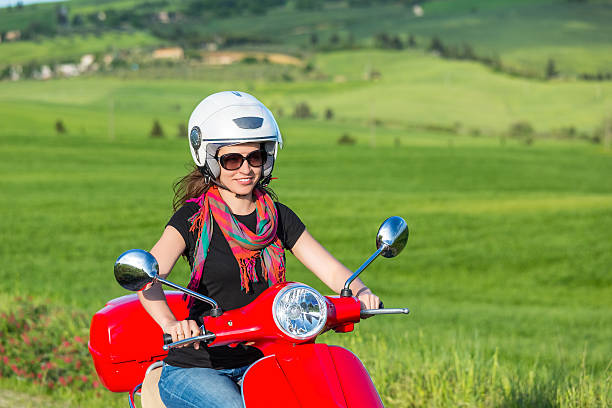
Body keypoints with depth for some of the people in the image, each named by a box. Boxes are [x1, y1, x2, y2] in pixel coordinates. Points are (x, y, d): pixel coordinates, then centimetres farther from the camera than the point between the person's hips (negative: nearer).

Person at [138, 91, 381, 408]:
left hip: (257, 361, 4)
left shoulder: (279, 218, 9)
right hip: (194, 369, -4)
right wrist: (171, 324, -41)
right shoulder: (193, 218, -6)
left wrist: (360, 292, -20)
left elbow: (331, 270, 3)